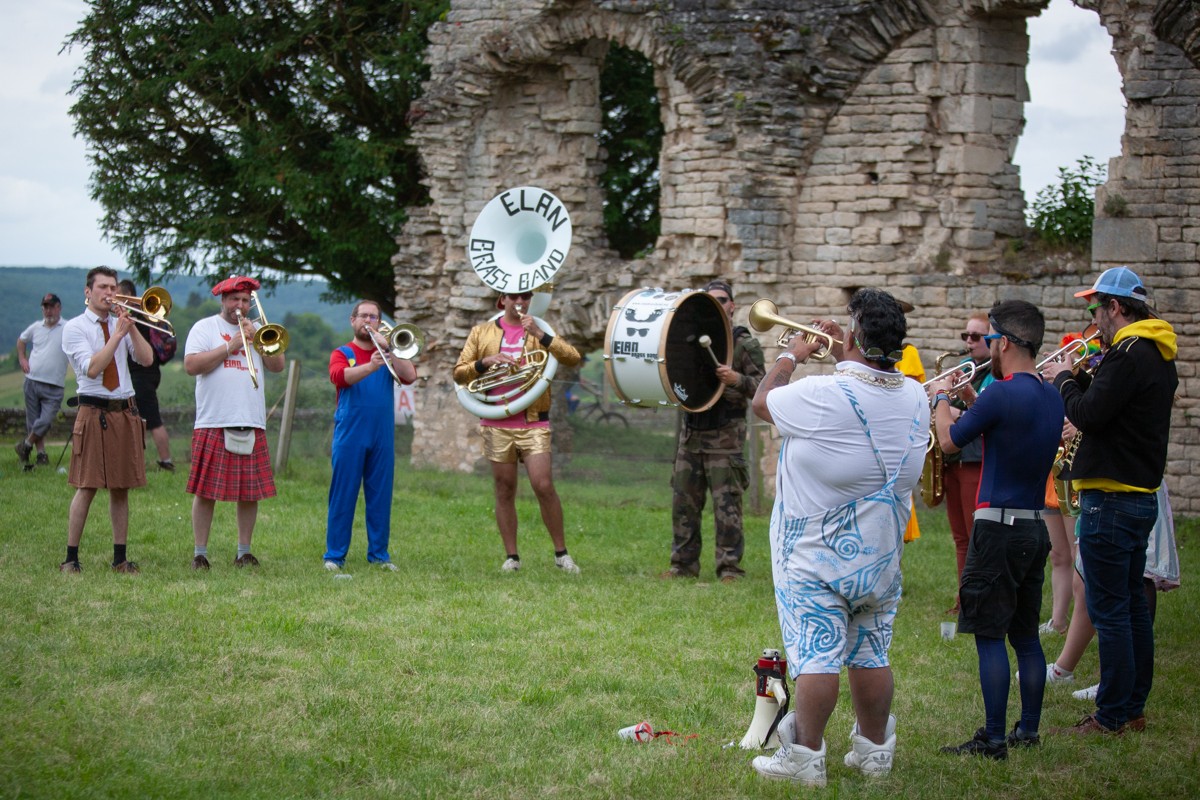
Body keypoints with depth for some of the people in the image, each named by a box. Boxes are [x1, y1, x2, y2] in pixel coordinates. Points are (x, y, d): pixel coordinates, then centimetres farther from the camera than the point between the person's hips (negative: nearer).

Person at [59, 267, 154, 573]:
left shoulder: (122, 323, 13)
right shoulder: (75, 328, -1)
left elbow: (146, 359, 2)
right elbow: (91, 368, -15)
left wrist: (132, 327, -8)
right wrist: (118, 334, -16)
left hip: (125, 412, 5)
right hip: (94, 412, -5)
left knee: (121, 487, 6)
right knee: (87, 486, -8)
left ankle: (120, 557, 11)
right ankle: (71, 557, -3)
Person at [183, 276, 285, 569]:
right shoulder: (205, 328, 6)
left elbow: (278, 366, 8)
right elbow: (191, 365, -8)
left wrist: (256, 339, -4)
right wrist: (230, 347, -10)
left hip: (252, 424, 4)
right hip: (213, 422, -4)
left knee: (251, 491, 4)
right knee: (206, 490, -3)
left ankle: (244, 551, 13)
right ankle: (200, 553, 3)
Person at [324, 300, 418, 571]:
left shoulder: (388, 353, 14)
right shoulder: (342, 354, 4)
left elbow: (410, 376, -3)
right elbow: (340, 376, -19)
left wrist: (388, 350, -13)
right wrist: (370, 367, -35)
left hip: (382, 436, 3)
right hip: (349, 435, -3)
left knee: (380, 496, 5)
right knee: (343, 495, -2)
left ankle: (379, 553, 11)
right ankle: (335, 554, 2)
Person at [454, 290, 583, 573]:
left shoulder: (540, 330, 9)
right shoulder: (482, 332, 11)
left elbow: (572, 358, -6)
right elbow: (459, 374, 8)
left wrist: (539, 334, -15)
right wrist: (485, 362, -10)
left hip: (533, 423, -1)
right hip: (496, 424, 1)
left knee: (544, 486, -11)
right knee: (504, 492, 5)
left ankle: (561, 554, 0)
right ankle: (511, 556, 12)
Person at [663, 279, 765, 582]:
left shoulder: (745, 344, 2)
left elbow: (760, 388, -4)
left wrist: (737, 380, -22)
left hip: (726, 435, -5)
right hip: (691, 430, 5)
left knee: (727, 504, -7)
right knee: (683, 502, 6)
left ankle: (729, 567, -3)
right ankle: (683, 563, 15)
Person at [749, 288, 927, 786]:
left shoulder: (822, 396, -20)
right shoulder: (914, 399, -2)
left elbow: (763, 401, -1)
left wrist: (792, 356, 15)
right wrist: (848, 359, 25)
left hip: (818, 555, -6)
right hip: (882, 555, 6)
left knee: (816, 654, -4)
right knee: (871, 653, 14)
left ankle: (805, 757, 0)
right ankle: (874, 750, 22)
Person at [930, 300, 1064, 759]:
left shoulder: (1003, 394, -17)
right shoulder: (1051, 398, 8)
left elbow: (949, 442, -7)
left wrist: (941, 396, 9)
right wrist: (970, 399, 19)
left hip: (998, 528, -8)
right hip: (1035, 527, 8)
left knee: (989, 636, -4)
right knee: (1026, 635, 15)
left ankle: (993, 739, -4)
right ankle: (1028, 731, 20)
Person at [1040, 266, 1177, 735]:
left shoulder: (1129, 354, -17)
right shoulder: (1158, 356, 15)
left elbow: (1088, 414, -20)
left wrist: (1066, 380, -4)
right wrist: (1078, 381, 10)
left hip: (1111, 499, -10)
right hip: (1141, 497, 10)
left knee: (1109, 611, -6)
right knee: (1132, 606, 15)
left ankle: (1112, 716, -3)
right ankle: (1133, 708, 21)